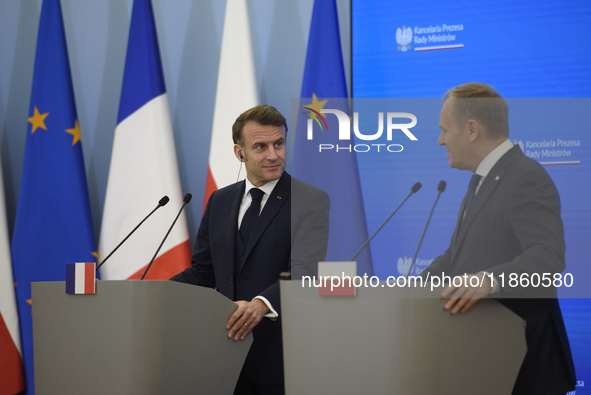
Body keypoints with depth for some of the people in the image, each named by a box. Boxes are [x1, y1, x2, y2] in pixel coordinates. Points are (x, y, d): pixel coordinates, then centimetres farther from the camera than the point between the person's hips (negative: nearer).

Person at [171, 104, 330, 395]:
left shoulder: (311, 201, -6)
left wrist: (263, 304, -37)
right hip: (228, 353, 5)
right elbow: (203, 271, 14)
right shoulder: (219, 202, 12)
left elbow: (305, 272, -19)